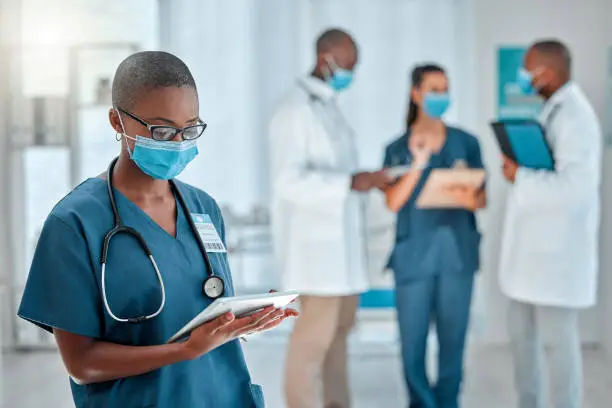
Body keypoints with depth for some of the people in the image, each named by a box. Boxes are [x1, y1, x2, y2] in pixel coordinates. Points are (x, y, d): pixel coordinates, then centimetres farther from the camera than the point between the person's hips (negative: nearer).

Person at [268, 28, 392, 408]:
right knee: (316, 331, -5)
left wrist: (367, 180, 7)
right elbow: (289, 180, -22)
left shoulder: (329, 107, 15)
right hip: (316, 239, -9)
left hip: (339, 236, 9)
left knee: (340, 324, 12)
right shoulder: (295, 110, -13)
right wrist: (351, 182, -27)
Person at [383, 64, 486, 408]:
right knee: (413, 338, 1)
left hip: (458, 251, 1)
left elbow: (483, 199, 7)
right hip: (414, 252, -1)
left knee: (453, 336, 3)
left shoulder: (467, 142, 7)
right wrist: (418, 164, -17)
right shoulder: (398, 148, 4)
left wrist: (469, 199, -16)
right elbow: (393, 202, -6)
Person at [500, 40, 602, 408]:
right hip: (535, 247, 10)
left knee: (559, 341, -1)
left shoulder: (574, 115, -16)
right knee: (522, 334, 16)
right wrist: (519, 168, 6)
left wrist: (521, 177, -17)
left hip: (557, 251, -10)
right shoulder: (554, 112, 15)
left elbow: (575, 187, -25)